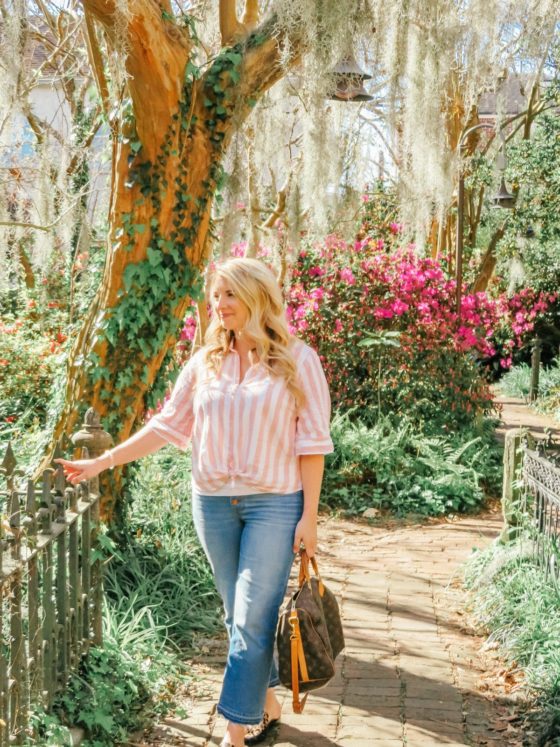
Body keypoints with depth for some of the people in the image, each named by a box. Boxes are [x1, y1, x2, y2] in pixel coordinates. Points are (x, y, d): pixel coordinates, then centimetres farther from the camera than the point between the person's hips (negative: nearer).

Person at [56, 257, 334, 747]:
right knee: (239, 616, 13)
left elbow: (312, 441, -5)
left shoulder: (296, 359, -5)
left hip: (274, 503, -4)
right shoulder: (206, 362, 6)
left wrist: (309, 516, -7)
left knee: (252, 620, -5)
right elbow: (168, 425, 8)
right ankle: (267, 703, 31)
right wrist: (103, 462, 3)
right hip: (213, 503, 4)